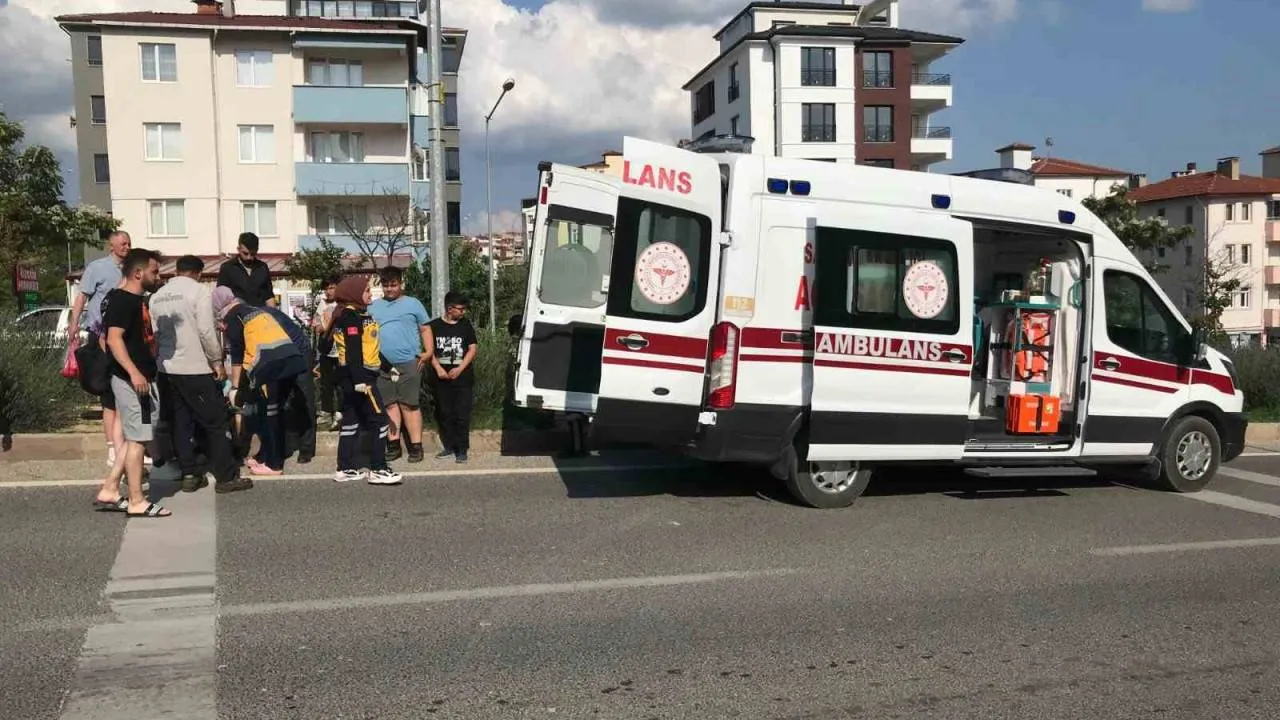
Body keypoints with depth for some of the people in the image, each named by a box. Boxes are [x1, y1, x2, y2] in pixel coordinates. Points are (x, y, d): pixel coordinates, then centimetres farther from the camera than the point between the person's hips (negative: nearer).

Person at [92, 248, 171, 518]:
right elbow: (114, 338, -25)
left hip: (143, 378, 10)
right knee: (137, 439, -5)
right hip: (131, 380, -10)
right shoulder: (122, 300, -14)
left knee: (134, 437, 14)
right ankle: (137, 502, 0)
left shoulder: (136, 300, 16)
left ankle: (109, 491, 19)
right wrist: (134, 373, -33)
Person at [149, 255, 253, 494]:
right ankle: (226, 477, 4)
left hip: (167, 368, 6)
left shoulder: (157, 296, 11)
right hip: (195, 368, -6)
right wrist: (217, 361, -6)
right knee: (215, 422, 1)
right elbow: (206, 331, -14)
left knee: (180, 422, 11)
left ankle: (189, 475, 13)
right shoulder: (198, 290, -8)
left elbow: (155, 332, 11)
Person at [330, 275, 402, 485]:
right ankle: (378, 469, -4)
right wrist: (360, 379, -27)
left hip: (352, 378, 10)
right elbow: (353, 349, -22)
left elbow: (369, 347, 25)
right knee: (378, 421, -7)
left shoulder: (357, 315, 18)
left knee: (351, 421, 12)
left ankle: (346, 469, 16)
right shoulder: (351, 316, -13)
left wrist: (387, 366, 29)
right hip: (359, 377, -10)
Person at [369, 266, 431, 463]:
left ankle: (416, 446, 0)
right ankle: (393, 445, 13)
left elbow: (425, 329, 7)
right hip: (381, 365, 3)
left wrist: (428, 352, -6)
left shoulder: (413, 304, 7)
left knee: (409, 405, -3)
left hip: (408, 363, -3)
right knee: (390, 404, 7)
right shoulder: (374, 307, 16)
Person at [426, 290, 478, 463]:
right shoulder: (434, 326, 3)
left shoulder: (466, 325, 5)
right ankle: (449, 446, 19)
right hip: (441, 378, 1)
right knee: (444, 413, 8)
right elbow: (430, 351, 3)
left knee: (462, 414, -4)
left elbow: (472, 349, 3)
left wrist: (460, 369, -9)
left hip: (463, 377, -1)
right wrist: (438, 369, -11)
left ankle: (461, 449, 0)